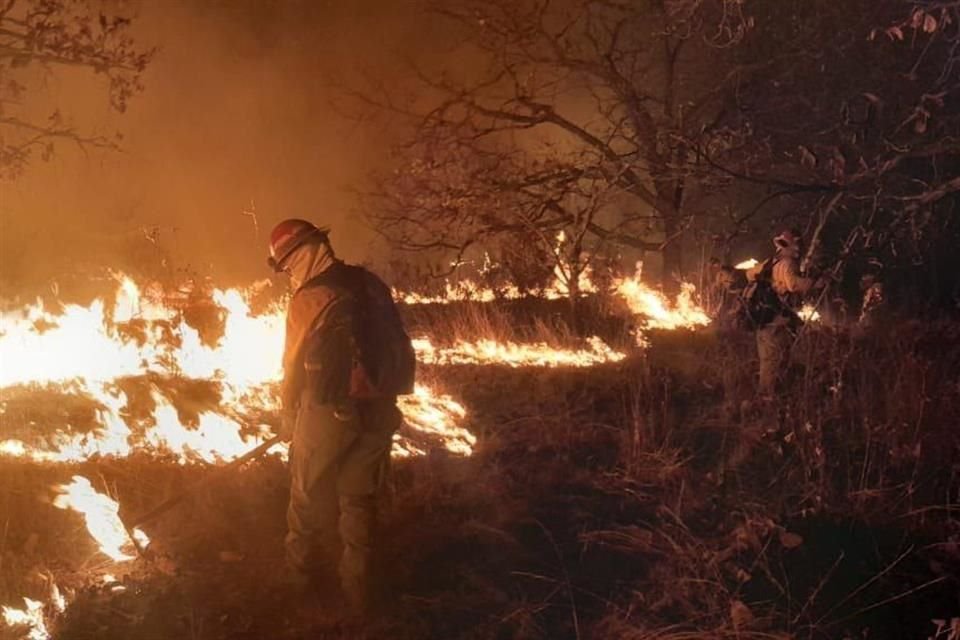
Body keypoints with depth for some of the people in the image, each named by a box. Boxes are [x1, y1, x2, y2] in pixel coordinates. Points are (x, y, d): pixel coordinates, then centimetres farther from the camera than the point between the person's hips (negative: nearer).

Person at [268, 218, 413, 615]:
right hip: (377, 413, 5)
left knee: (309, 499, 15)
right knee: (359, 500, 15)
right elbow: (399, 348, 7)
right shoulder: (370, 285, 0)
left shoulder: (309, 300, -17)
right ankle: (357, 592, 20)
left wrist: (288, 420, 3)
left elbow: (295, 368, -11)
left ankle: (306, 575, 30)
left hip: (328, 416, -5)